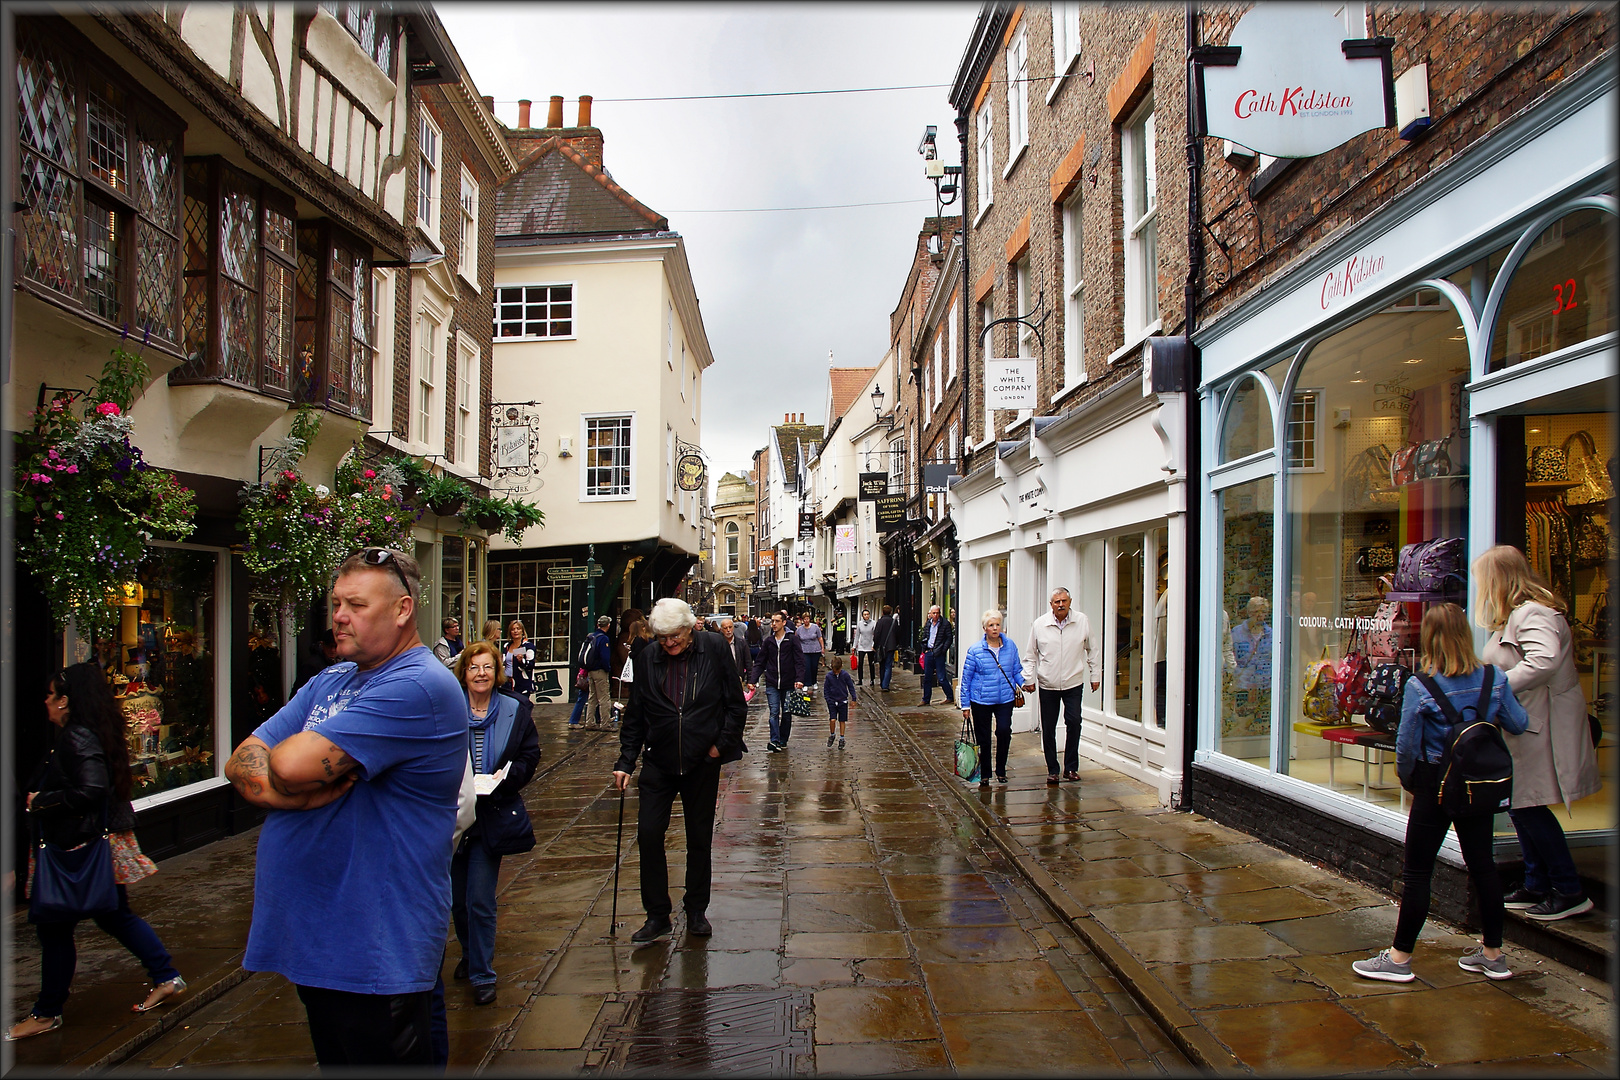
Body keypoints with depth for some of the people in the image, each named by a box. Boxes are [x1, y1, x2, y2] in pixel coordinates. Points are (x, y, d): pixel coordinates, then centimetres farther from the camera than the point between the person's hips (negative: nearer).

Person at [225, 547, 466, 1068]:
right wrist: (306, 789, -16)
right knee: (332, 1060, 22)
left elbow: (291, 765, -28)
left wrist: (284, 756, -4)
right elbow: (241, 764, 4)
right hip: (310, 941, 9)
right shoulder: (329, 682, 11)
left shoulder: (419, 687, -20)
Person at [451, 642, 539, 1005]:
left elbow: (530, 756, 4)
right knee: (456, 897, 13)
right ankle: (470, 954, 38)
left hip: (494, 815, -1)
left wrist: (507, 775, -13)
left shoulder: (515, 710, 1)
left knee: (480, 898, -5)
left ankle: (482, 974, 7)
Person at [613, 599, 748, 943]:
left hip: (702, 762, -1)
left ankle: (696, 911, 27)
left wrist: (721, 744, -7)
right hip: (658, 763, 1)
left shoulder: (714, 649, -8)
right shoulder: (648, 658, -2)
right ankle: (657, 915, 12)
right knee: (648, 834, -3)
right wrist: (625, 761, 0)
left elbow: (736, 705, -1)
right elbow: (634, 716, 5)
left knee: (700, 838, 11)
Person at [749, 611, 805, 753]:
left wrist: (799, 679, -19)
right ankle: (775, 742, -12)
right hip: (772, 684, 2)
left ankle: (783, 741, 20)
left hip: (789, 684, -2)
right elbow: (760, 662, 10)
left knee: (787, 714, 8)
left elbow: (799, 661, -6)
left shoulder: (792, 639, -2)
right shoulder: (768, 641, 7)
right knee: (774, 713, -8)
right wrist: (753, 680, 0)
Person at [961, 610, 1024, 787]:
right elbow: (966, 678, 0)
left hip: (1005, 699, 1)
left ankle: (1001, 770, 4)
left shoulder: (1010, 646, 4)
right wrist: (965, 705, -1)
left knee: (1004, 731, -17)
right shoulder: (975, 650, -4)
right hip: (981, 700, -1)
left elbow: (1017, 669, 16)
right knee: (983, 739, 6)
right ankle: (984, 775, 23)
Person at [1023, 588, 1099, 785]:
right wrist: (1028, 679, 0)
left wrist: (1094, 676, 12)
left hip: (1074, 683, 0)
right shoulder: (1039, 624, -2)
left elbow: (1091, 650, 11)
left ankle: (1071, 767, 5)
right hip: (1047, 685, 0)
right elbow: (1030, 655, 6)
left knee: (1074, 722, -9)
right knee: (1048, 728, 4)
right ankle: (1052, 769, 15)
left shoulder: (1082, 621, 0)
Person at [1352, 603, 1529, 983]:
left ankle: (1400, 958, 10)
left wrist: (1408, 780, 4)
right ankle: (1493, 954, 27)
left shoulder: (1419, 687, -17)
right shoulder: (1494, 679, -4)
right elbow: (1519, 724, 7)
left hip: (1435, 787, -5)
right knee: (1482, 864, 16)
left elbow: (1406, 745, -14)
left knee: (1417, 872, 3)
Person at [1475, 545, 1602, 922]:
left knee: (1529, 806, -4)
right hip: (1524, 724, 10)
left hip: (1542, 727, -10)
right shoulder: (1515, 615, 15)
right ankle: (1536, 886, 23)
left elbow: (1544, 661, -36)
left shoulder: (1533, 614, -18)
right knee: (1518, 805, 13)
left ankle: (1571, 893, 7)